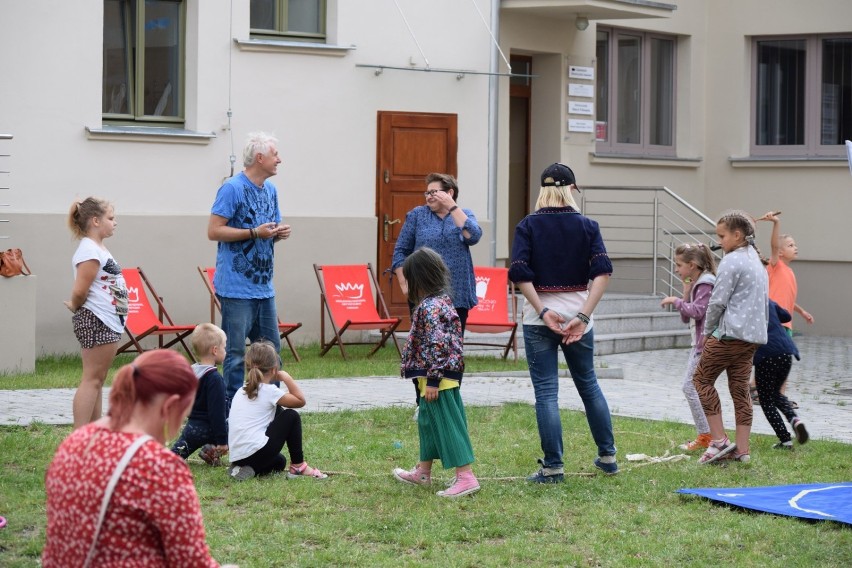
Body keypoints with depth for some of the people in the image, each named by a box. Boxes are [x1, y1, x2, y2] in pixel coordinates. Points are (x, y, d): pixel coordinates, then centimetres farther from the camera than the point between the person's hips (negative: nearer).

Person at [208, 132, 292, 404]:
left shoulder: (270, 190, 15)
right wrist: (254, 233, -18)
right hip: (237, 287, -8)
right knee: (236, 353, -4)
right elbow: (213, 231, -15)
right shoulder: (232, 188, -11)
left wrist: (279, 232, 1)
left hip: (264, 287, 8)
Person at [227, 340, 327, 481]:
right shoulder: (269, 391, -6)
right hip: (256, 452, -8)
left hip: (236, 457, 8)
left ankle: (248, 470, 8)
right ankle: (298, 466, 10)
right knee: (292, 417, 9)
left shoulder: (241, 392, 16)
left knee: (279, 461, 36)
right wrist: (286, 377, 6)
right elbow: (300, 401, 2)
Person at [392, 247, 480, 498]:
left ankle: (466, 477, -7)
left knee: (447, 424, -7)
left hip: (437, 375, -10)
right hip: (448, 373, 10)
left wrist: (433, 379, -21)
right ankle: (423, 472, 35)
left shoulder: (429, 307, -19)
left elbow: (436, 344, -24)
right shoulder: (443, 300, 10)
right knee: (427, 421, 21)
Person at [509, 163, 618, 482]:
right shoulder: (586, 225, 1)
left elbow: (520, 273, -14)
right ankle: (607, 456, 26)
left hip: (539, 315, -2)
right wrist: (583, 316, -14)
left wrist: (543, 311, -13)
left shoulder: (528, 225, -2)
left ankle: (553, 467, 1)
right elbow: (602, 272, -11)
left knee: (546, 392, 1)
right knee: (588, 384, 18)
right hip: (577, 311, 2)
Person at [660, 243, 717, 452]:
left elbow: (697, 311, -23)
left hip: (705, 343, -10)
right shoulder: (695, 284, 16)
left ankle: (705, 436, -8)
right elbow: (686, 318, 14)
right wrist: (686, 293, 4)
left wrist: (676, 301, -12)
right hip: (698, 342, 10)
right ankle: (705, 435, 14)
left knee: (690, 386, -10)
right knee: (692, 387, 11)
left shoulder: (706, 284, -12)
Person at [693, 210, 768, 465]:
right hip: (753, 336, 9)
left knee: (702, 378, 3)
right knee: (740, 388, 9)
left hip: (729, 333, -9)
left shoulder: (732, 261, -12)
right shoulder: (757, 262, 17)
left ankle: (719, 439, -3)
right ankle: (742, 449, 8)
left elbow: (717, 301, -13)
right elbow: (765, 302, 22)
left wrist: (707, 331, 0)